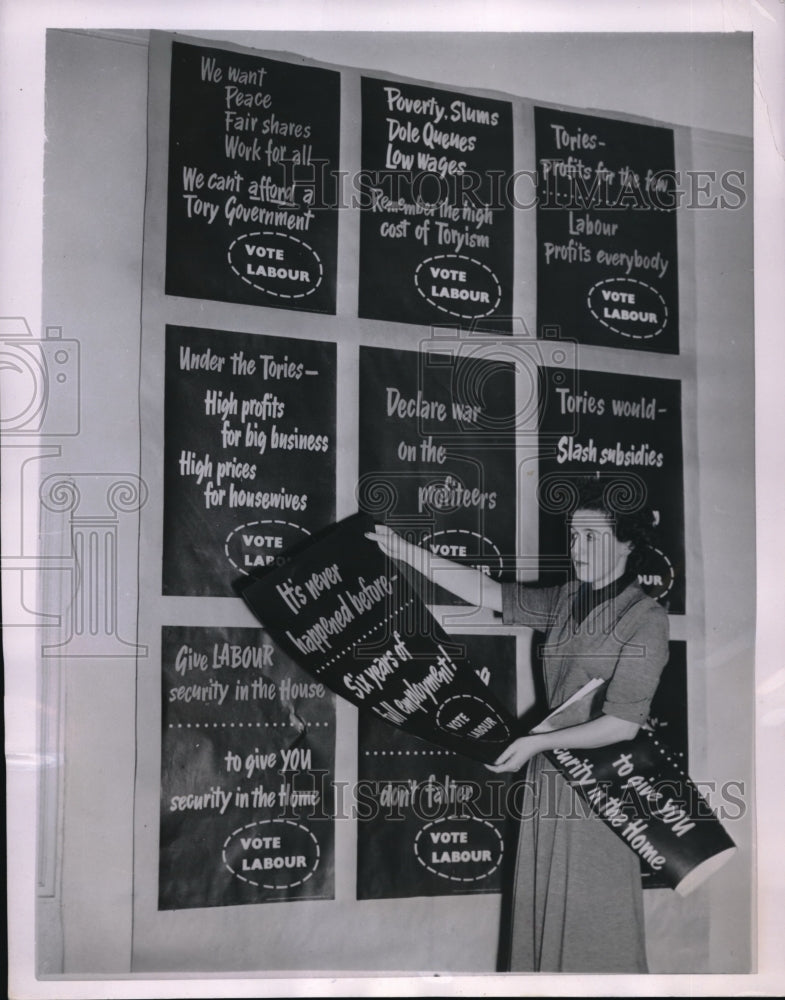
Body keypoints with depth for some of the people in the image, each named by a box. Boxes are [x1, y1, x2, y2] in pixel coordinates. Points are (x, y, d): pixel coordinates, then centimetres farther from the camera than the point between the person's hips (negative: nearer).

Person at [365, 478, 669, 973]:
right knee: (543, 914, 12)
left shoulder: (646, 618, -11)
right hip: (549, 778, 6)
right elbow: (486, 592, 6)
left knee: (594, 930, 2)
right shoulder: (566, 600, 8)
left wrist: (537, 742, -17)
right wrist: (404, 550, 1)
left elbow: (623, 723, -16)